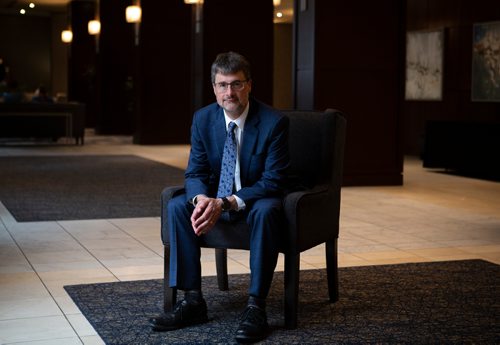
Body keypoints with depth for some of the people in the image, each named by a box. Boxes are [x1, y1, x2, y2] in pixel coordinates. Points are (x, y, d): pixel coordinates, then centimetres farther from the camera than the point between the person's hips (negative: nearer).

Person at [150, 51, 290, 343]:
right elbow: (195, 173, -3)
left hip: (257, 201, -4)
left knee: (267, 211, -37)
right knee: (177, 206, -20)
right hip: (216, 199, 5)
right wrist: (201, 199, -29)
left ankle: (256, 306, -31)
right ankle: (193, 300, -17)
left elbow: (274, 180, -22)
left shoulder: (274, 122, -19)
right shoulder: (203, 119, -5)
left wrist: (225, 203, -34)